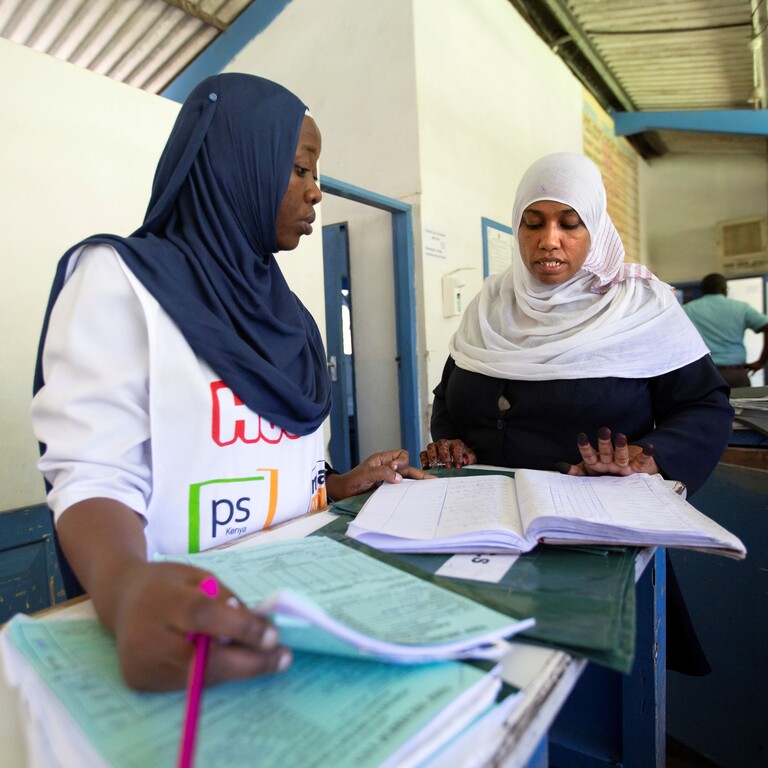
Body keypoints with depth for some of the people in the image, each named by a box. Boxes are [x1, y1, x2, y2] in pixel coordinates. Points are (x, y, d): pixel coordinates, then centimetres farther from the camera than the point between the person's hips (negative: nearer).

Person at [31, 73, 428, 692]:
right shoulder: (122, 279, -6)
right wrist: (127, 590, -34)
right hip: (195, 615, -6)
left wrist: (343, 483, 6)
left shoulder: (279, 305, 14)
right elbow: (95, 477, -15)